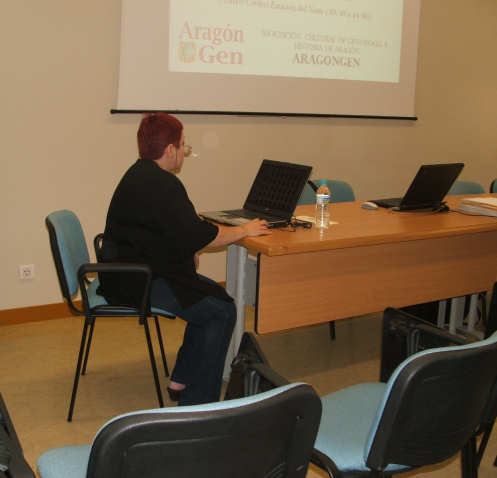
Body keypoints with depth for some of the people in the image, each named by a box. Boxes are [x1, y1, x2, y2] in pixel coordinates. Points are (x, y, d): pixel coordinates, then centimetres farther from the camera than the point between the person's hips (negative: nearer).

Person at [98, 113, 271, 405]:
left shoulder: (140, 174, 14)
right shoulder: (161, 185, -20)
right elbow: (198, 236, -22)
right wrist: (244, 231, -9)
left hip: (126, 271, 11)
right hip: (137, 283, -11)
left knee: (213, 294, 14)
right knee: (222, 310, -12)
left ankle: (181, 382, 18)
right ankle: (196, 402, -7)